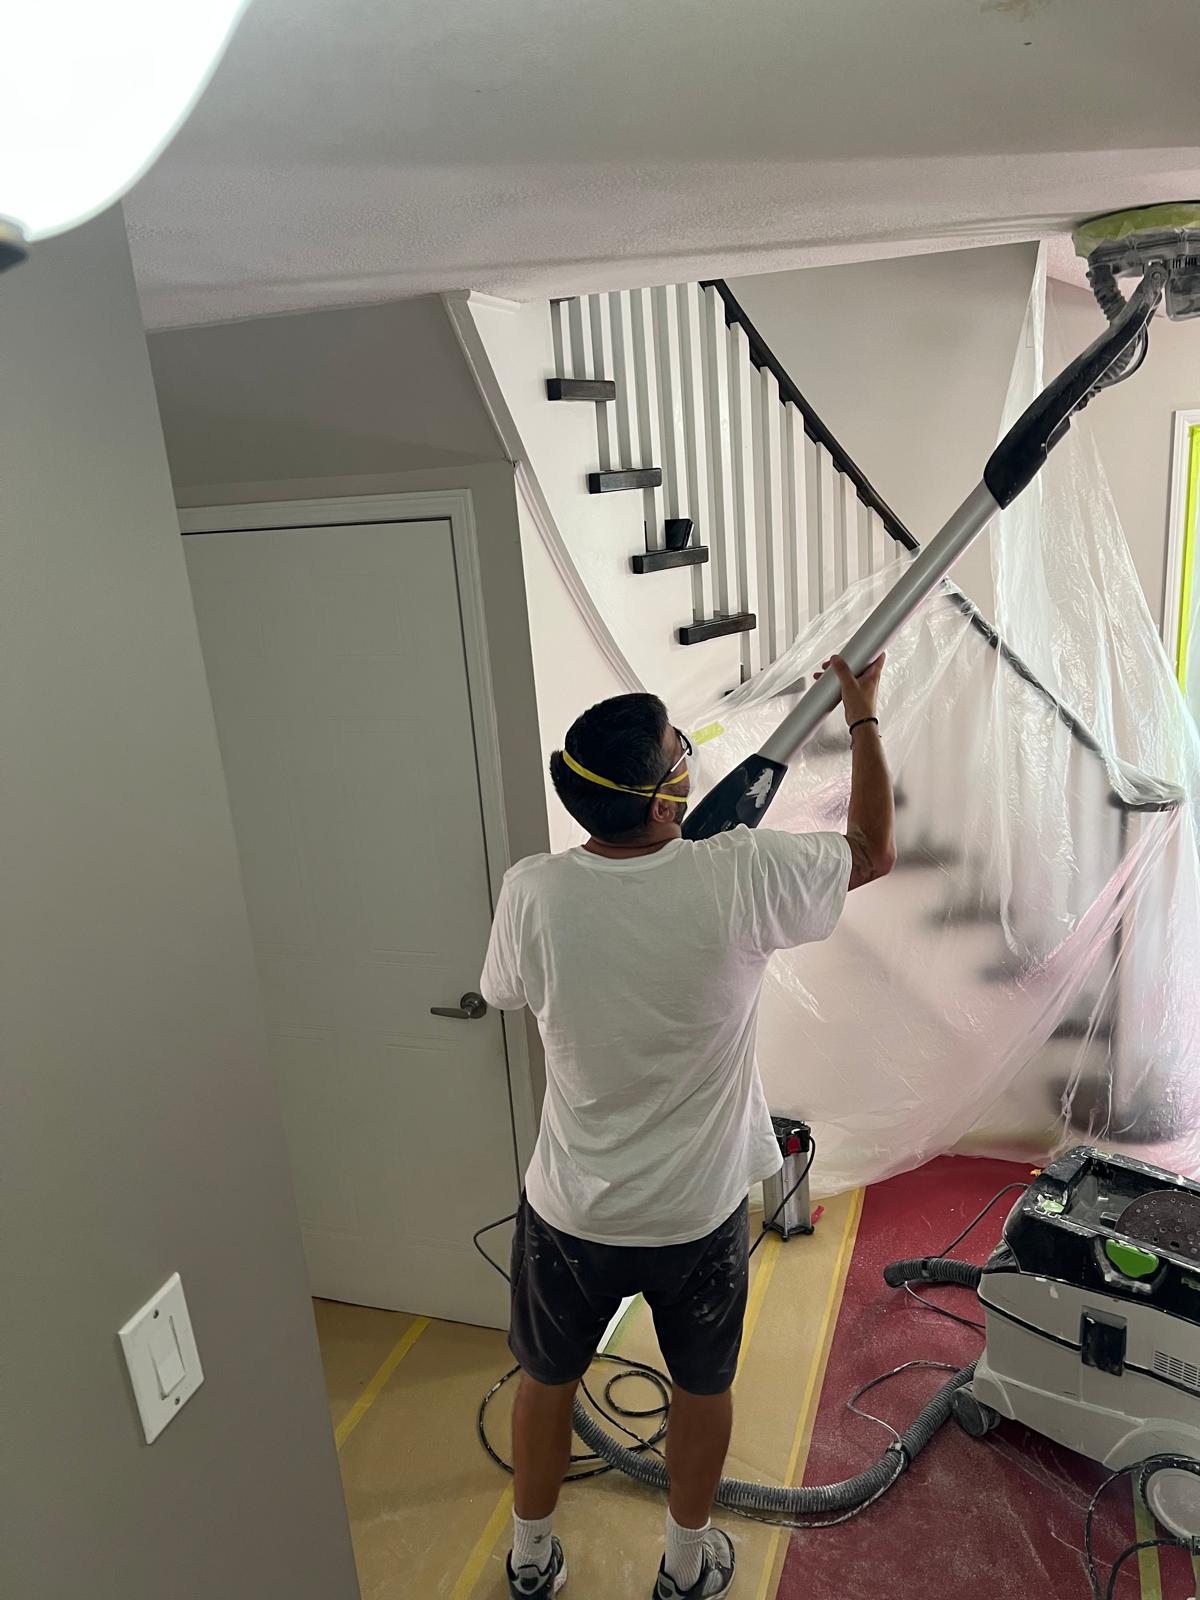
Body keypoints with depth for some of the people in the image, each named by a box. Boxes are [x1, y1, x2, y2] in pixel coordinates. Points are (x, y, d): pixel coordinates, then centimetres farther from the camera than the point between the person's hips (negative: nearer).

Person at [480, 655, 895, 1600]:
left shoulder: (531, 894, -21)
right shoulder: (739, 880, -25)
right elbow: (876, 851, -6)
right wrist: (863, 715, 6)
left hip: (570, 1213, 1)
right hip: (699, 1215, -1)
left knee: (548, 1381, 27)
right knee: (703, 1387, 27)